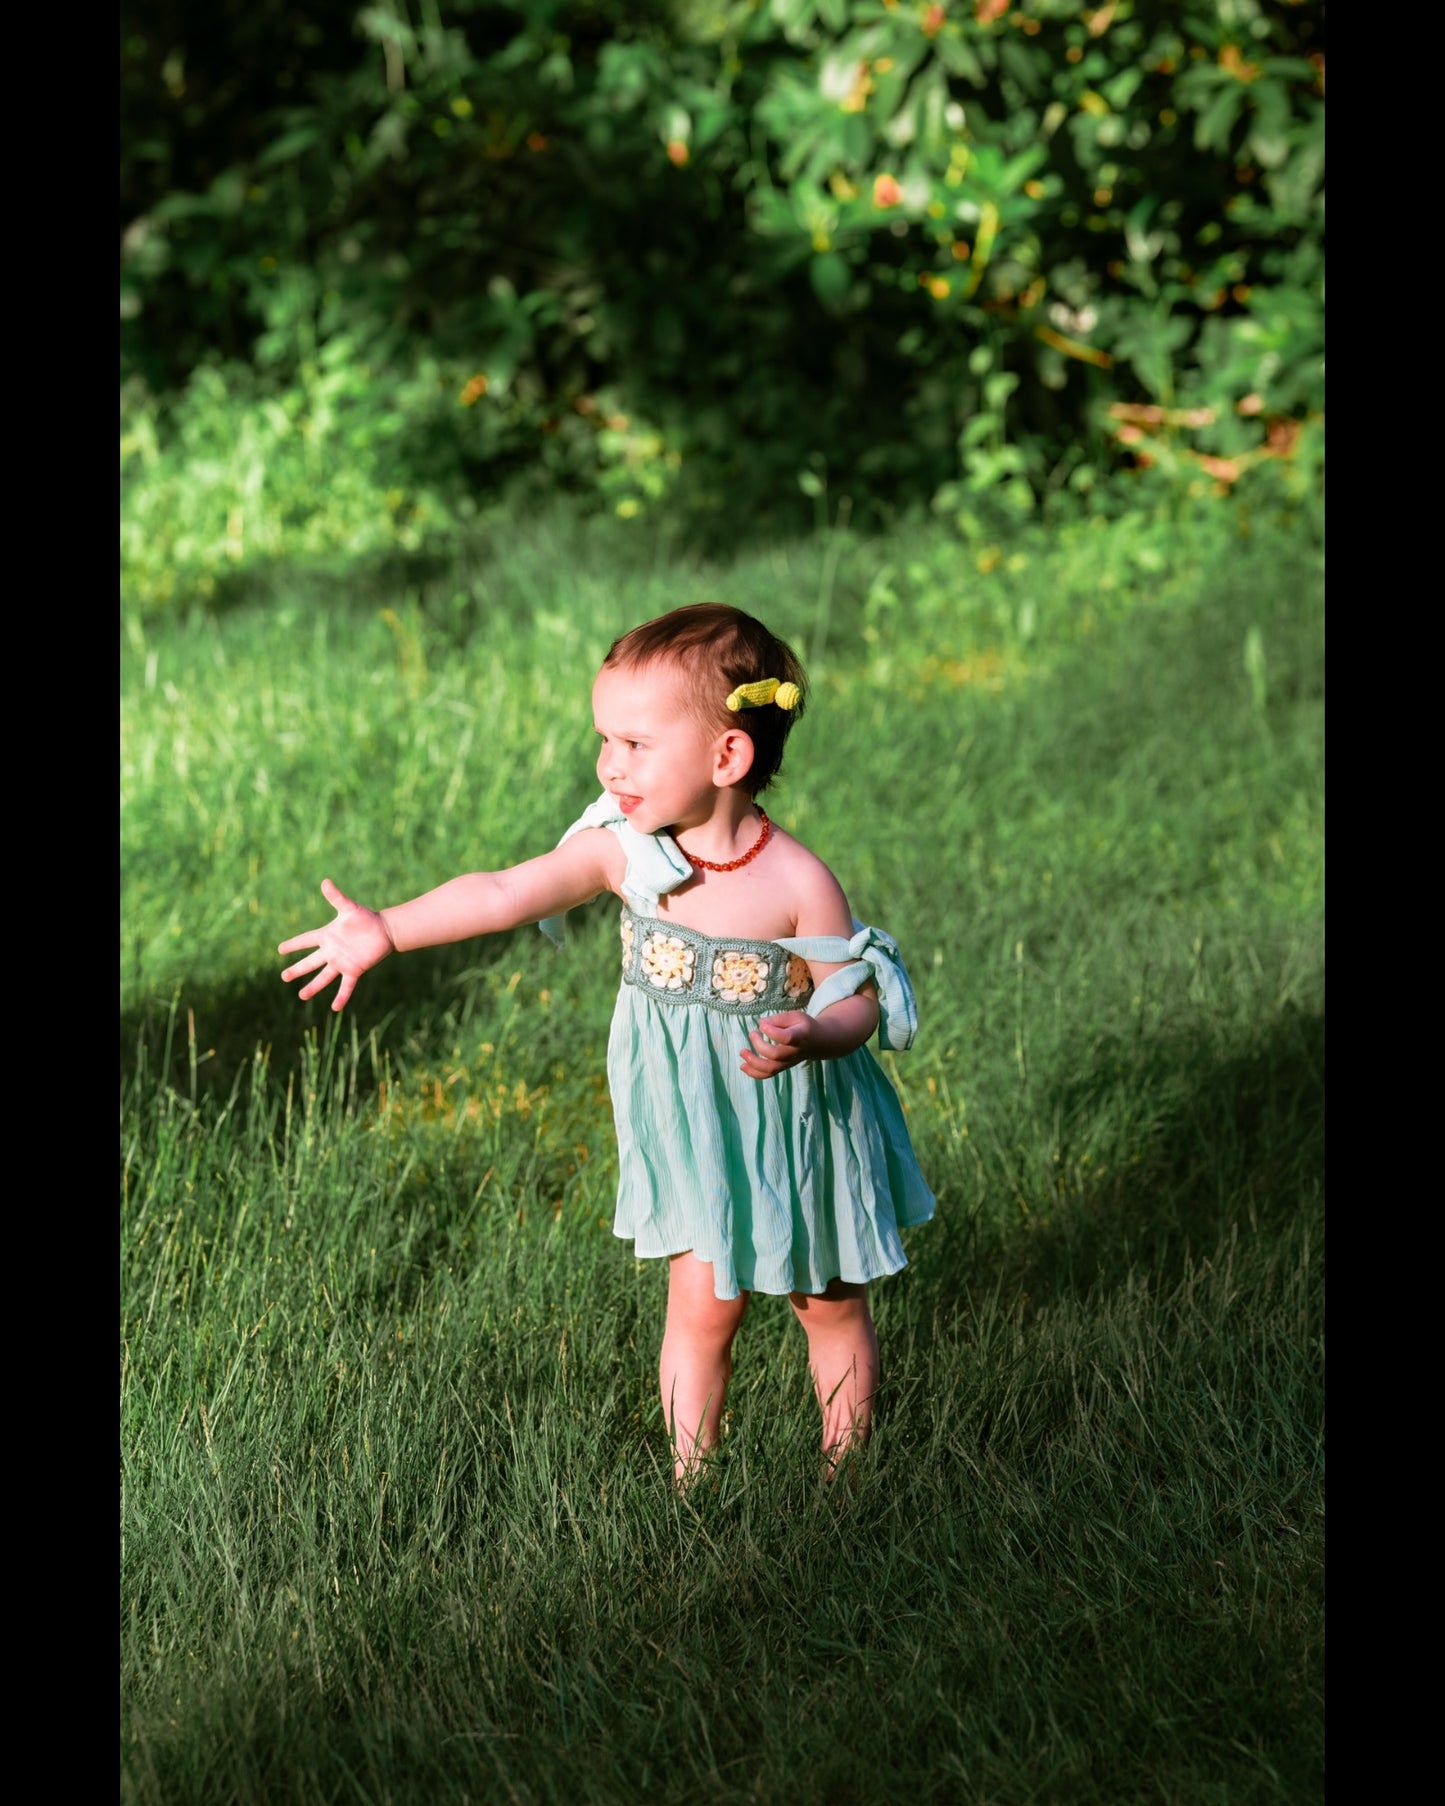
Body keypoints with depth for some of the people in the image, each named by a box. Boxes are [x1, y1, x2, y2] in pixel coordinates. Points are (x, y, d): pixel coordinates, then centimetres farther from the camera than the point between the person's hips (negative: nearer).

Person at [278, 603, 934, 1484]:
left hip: (793, 1121, -2)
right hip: (691, 1123, 2)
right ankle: (692, 1484, 17)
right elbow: (502, 893, -10)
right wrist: (385, 931, -13)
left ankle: (842, 1476, 32)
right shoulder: (624, 849, -12)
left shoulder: (798, 882, -23)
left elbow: (858, 1000, -16)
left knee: (831, 1305, 14)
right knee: (701, 1307, 5)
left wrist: (808, 1037, -36)